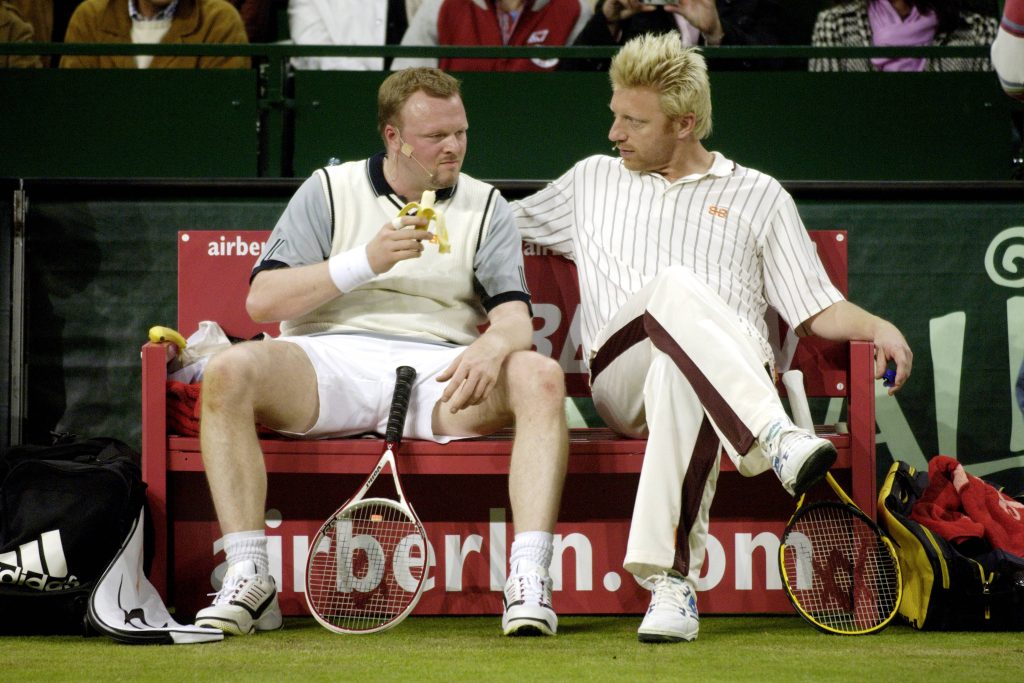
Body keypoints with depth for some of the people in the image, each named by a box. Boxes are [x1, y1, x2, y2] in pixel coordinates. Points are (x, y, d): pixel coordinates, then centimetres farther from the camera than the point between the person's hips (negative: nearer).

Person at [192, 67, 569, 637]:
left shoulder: (485, 207, 16)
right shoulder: (330, 192, 13)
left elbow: (514, 319, 3)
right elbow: (262, 301, 3)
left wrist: (492, 346, -23)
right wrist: (366, 262, -8)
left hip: (438, 371, 1)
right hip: (330, 358, -1)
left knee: (541, 376, -29)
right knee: (230, 371, -31)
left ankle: (529, 580, -35)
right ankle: (248, 579, -28)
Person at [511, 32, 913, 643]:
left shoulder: (759, 196, 22)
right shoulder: (593, 181, 29)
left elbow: (817, 309, 15)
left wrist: (877, 326, -5)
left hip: (737, 379, -1)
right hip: (618, 376, 1)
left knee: (676, 375, -43)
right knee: (676, 285, -36)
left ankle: (672, 578, -51)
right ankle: (778, 441, -53)